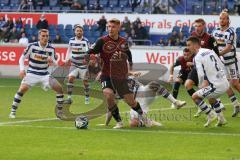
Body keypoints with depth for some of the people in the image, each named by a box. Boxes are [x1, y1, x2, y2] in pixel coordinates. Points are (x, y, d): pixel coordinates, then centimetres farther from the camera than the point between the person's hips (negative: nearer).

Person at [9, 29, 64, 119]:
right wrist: (22, 69, -18)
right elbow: (22, 58, -3)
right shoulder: (32, 46, -9)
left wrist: (52, 61, -21)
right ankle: (13, 112, -13)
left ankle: (60, 111, 5)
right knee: (22, 89, -24)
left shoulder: (51, 49, -2)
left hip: (44, 75, 3)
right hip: (32, 73, -3)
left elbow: (55, 63, 3)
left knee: (59, 88, -9)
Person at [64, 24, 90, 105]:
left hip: (83, 64, -2)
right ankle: (69, 97, -8)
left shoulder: (85, 41, -11)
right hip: (74, 64, 2)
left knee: (85, 81, 6)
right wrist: (67, 58, 4)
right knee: (70, 78, -13)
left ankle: (87, 98, 24)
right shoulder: (71, 40, 1)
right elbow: (69, 50, 17)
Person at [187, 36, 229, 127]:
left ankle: (210, 114, 2)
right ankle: (221, 119, 32)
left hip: (217, 85, -8)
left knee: (195, 97, 4)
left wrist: (201, 85, 4)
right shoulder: (210, 51, 14)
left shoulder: (197, 57, -9)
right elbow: (222, 66, 19)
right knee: (211, 97, 34)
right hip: (226, 83, 8)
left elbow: (201, 75, -17)